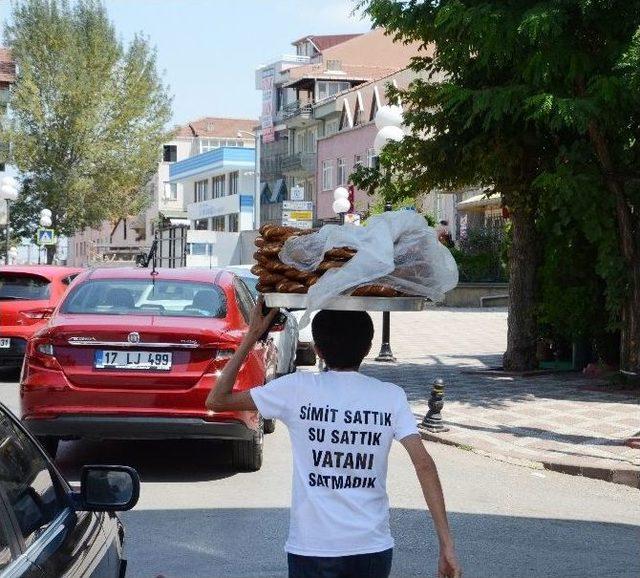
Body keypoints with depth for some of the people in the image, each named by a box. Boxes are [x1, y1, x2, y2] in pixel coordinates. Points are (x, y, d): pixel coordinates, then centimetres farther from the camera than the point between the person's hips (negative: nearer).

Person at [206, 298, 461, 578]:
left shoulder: (298, 389, -5)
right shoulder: (391, 397, -1)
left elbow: (216, 400, 3)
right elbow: (424, 464, -10)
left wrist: (252, 335, 6)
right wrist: (446, 545, -10)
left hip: (311, 552, -2)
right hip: (374, 551, 2)